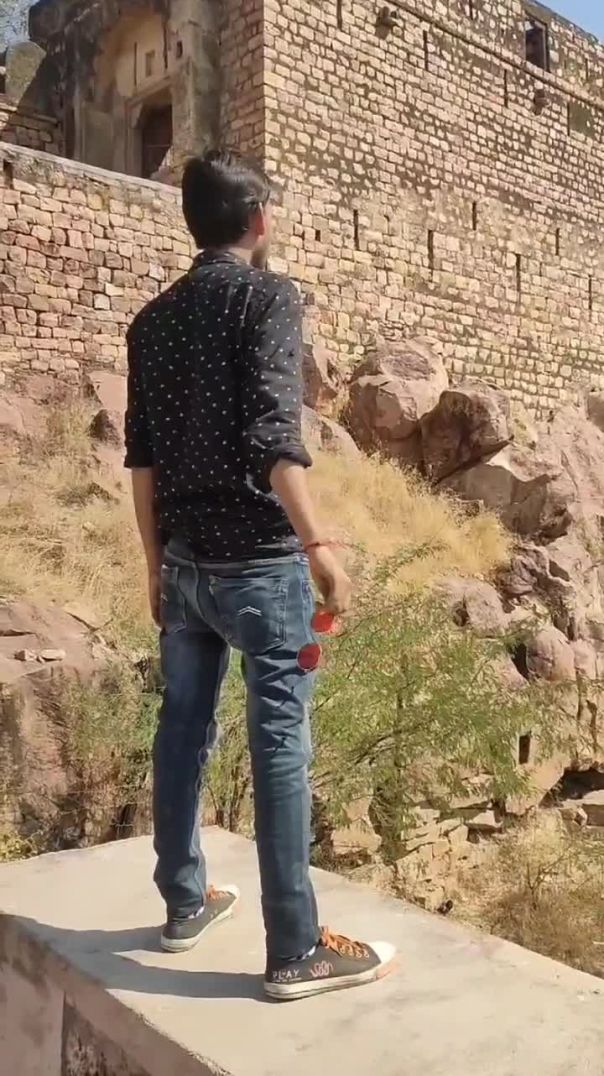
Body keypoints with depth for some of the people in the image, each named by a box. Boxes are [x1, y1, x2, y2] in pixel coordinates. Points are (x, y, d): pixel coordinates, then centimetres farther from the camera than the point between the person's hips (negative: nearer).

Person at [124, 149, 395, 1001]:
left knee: (183, 728, 14)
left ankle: (185, 904, 28)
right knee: (281, 741, -1)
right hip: (259, 559, -7)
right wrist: (317, 545, -18)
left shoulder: (153, 318, 13)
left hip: (185, 559, 7)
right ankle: (296, 951, 8)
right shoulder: (268, 295, -7)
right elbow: (272, 436, -20)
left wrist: (158, 563, 18)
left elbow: (142, 458, 12)